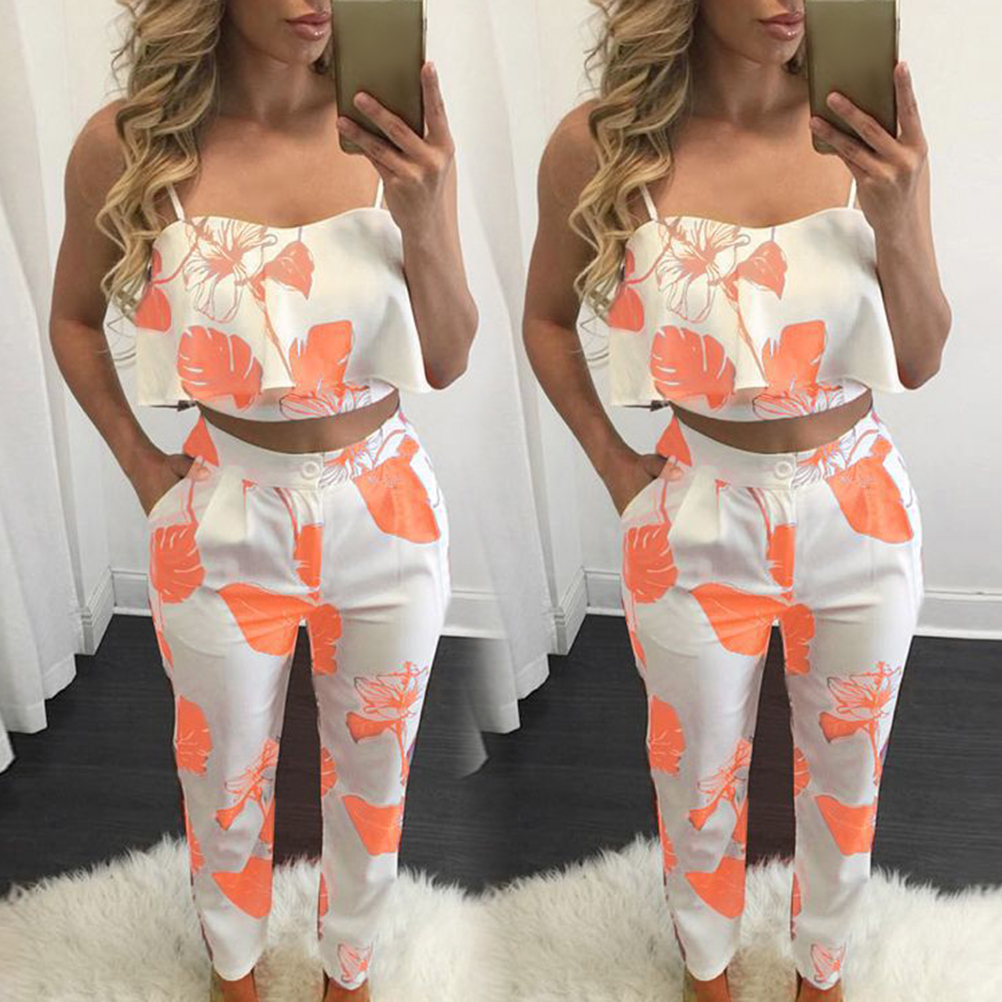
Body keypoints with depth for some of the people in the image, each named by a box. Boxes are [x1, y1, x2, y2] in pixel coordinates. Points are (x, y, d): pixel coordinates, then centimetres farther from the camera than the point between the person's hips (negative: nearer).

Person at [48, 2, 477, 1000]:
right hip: (223, 516, -1)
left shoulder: (395, 132, -12)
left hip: (385, 513, 1)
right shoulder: (128, 146, -14)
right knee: (226, 776, 19)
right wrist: (140, 462, -1)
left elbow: (447, 363, -8)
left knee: (370, 769, 19)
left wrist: (425, 221, -24)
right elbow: (74, 319, 5)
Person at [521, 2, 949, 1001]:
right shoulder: (601, 144, -14)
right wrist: (613, 462, -1)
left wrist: (898, 222, -22)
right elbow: (547, 319, 4)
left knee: (845, 770, 20)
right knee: (701, 776, 19)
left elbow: (919, 362, -6)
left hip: (859, 511, 1)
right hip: (697, 516, -1)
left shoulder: (868, 130, -11)